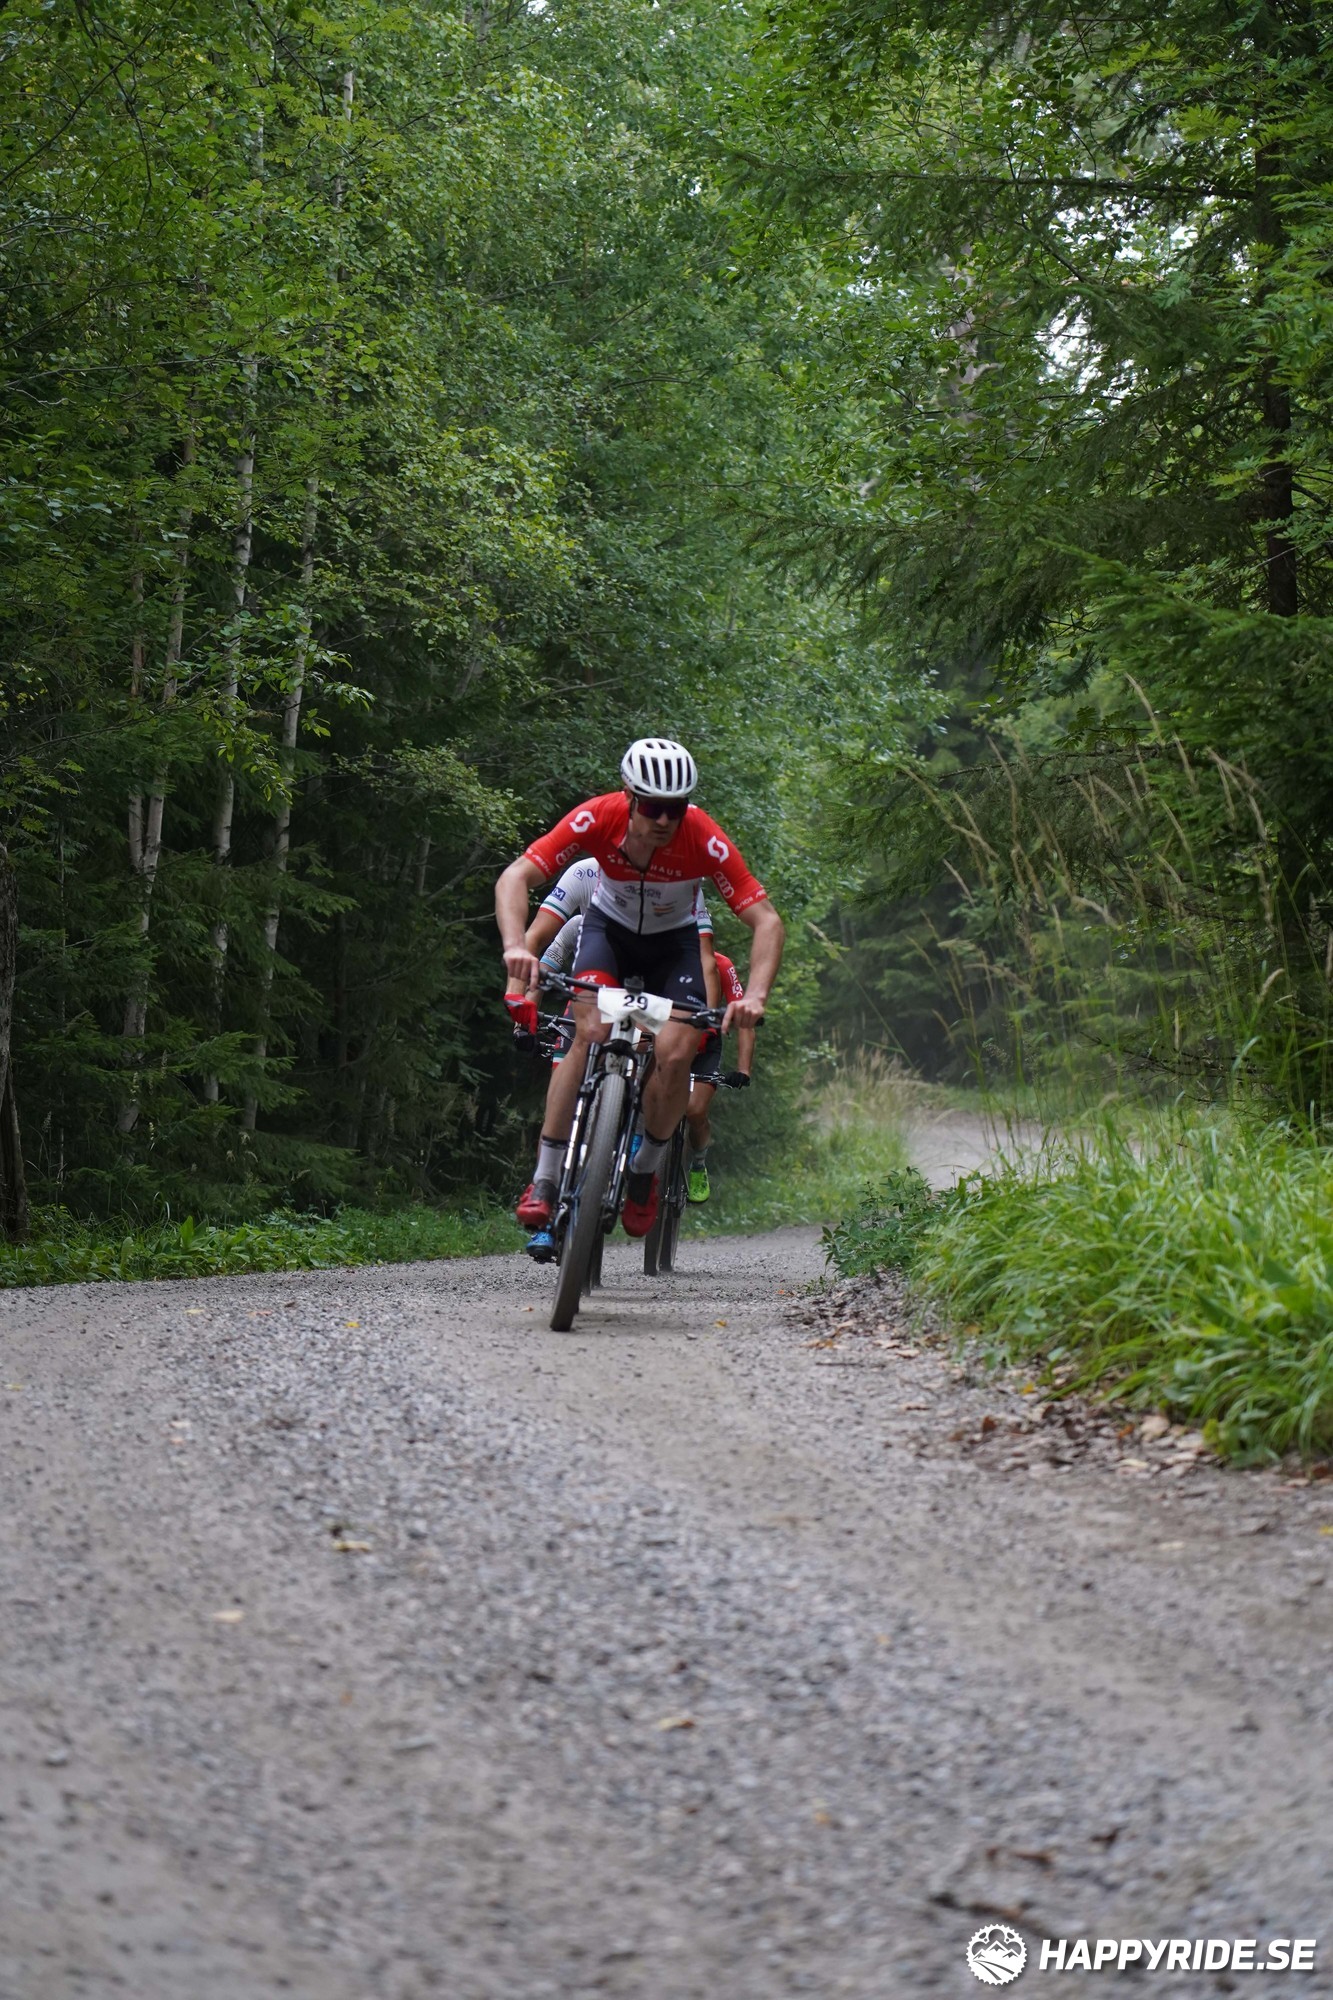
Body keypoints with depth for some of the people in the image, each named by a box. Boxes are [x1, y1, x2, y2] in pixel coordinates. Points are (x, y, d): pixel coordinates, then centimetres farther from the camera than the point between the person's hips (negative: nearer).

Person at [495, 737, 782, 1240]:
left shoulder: (704, 840, -32)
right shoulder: (596, 819, -30)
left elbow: (766, 920, -30)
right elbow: (514, 878, -31)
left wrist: (755, 996, -46)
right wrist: (516, 946, -49)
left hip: (674, 940, 0)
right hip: (609, 927, 0)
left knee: (675, 1053, -21)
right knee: (590, 1033, -25)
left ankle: (645, 1171, 7)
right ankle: (544, 1179, -19)